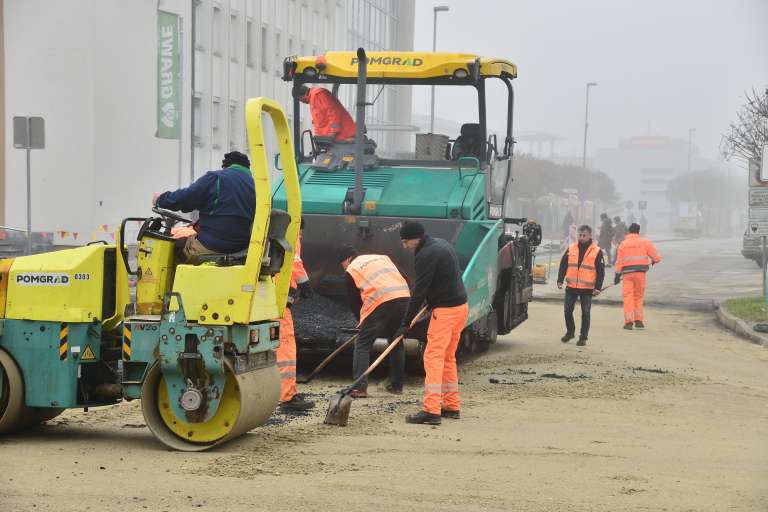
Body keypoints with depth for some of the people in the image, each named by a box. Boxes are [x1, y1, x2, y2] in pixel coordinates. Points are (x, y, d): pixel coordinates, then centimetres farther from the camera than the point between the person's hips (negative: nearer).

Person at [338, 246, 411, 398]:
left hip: (381, 301, -6)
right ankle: (397, 386, 25)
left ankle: (360, 387, -6)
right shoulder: (382, 257, 29)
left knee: (362, 345, 3)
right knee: (396, 343, 21)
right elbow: (401, 278, 24)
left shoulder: (352, 270, 12)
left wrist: (362, 320, 27)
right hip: (404, 296, 6)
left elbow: (353, 301, 13)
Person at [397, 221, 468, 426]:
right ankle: (451, 406, 20)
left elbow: (419, 291, -17)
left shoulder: (427, 254, -16)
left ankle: (431, 410, -18)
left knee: (433, 357, -12)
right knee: (448, 357, 17)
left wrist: (406, 323, -14)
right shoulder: (441, 244, 15)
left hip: (445, 310, -10)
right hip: (460, 307, 10)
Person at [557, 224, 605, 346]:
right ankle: (570, 332, 25)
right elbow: (563, 265, 10)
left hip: (587, 289, -3)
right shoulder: (571, 249, 6)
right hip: (571, 287, 3)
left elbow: (601, 271, -2)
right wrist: (560, 280, 1)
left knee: (585, 313, 1)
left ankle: (583, 337, 10)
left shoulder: (597, 252, -2)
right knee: (567, 310, 6)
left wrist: (598, 287, -8)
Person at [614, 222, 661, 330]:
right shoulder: (645, 242, 3)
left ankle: (628, 321, -6)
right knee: (638, 297, 13)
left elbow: (619, 261, 2)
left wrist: (617, 274, 7)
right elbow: (656, 257, 2)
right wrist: (653, 261, 25)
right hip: (640, 272, 1)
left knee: (628, 297, 1)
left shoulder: (623, 244, 5)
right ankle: (638, 320, 11)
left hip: (627, 273, -1)